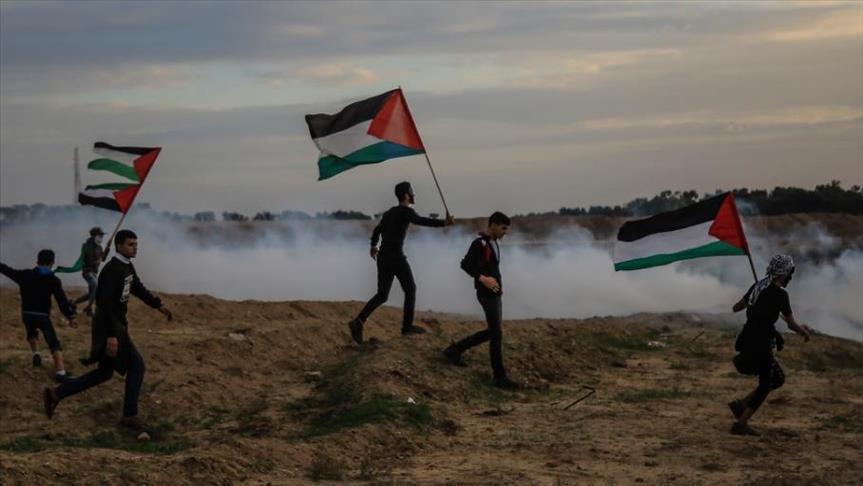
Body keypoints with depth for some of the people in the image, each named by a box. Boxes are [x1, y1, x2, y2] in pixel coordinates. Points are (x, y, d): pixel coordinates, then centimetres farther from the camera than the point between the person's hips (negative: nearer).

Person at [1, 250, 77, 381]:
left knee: (32, 333, 37)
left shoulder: (25, 275, 2)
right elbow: (62, 300, -15)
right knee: (54, 343, -6)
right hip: (43, 315, -3)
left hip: (27, 314, 3)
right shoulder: (53, 280, -5)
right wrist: (70, 316, -18)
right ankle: (60, 372, -19)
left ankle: (36, 354, 25)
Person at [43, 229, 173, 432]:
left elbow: (138, 288, 27)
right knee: (136, 365, -6)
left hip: (117, 324, 10)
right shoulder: (112, 270, -20)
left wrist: (158, 305, 19)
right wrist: (111, 335, -28)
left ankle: (56, 394, 17)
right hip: (109, 326, -10)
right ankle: (130, 415, 3)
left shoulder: (127, 267, 11)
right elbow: (106, 304, -25)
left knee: (105, 373, 14)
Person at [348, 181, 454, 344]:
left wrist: (374, 246, 53)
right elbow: (420, 221, -31)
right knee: (410, 289, 10)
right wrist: (443, 223, -44)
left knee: (382, 295, 8)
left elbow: (377, 229, 33)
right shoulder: (406, 211, -9)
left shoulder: (389, 212, 17)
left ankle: (359, 321, -9)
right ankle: (407, 325, 15)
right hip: (396, 256, -8)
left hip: (382, 257, 8)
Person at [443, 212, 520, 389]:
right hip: (487, 295, -10)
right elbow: (465, 264, -20)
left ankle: (454, 350, 23)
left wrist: (499, 284, 12)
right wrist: (483, 279, -28)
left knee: (492, 332, 15)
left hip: (495, 295, 10)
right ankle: (499, 377, -2)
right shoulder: (479, 243, -13)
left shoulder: (493, 243, 16)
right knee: (497, 335, -7)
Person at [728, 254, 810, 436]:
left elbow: (737, 307, 22)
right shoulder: (780, 294, -14)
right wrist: (803, 330, 12)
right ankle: (741, 424, 5)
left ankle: (741, 404, 14)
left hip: (747, 340, 8)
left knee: (778, 378, 18)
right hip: (760, 345, -8)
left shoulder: (758, 286, 9)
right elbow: (791, 324, -8)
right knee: (766, 384, 5)